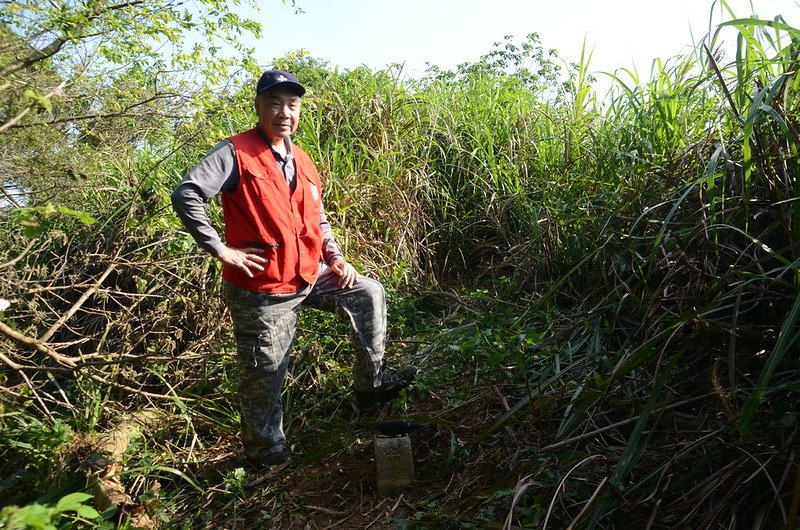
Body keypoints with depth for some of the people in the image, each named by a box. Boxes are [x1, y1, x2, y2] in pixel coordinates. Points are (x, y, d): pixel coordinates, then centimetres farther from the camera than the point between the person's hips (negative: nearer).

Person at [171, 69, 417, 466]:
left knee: (369, 293, 8)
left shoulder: (301, 162, 11)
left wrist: (335, 259, 7)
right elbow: (185, 196, -22)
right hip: (262, 289, -7)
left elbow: (317, 220, 20)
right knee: (264, 375, 6)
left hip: (309, 276, 7)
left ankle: (370, 383, 18)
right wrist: (222, 250, -22)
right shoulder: (236, 153, -12)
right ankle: (265, 449, 30)